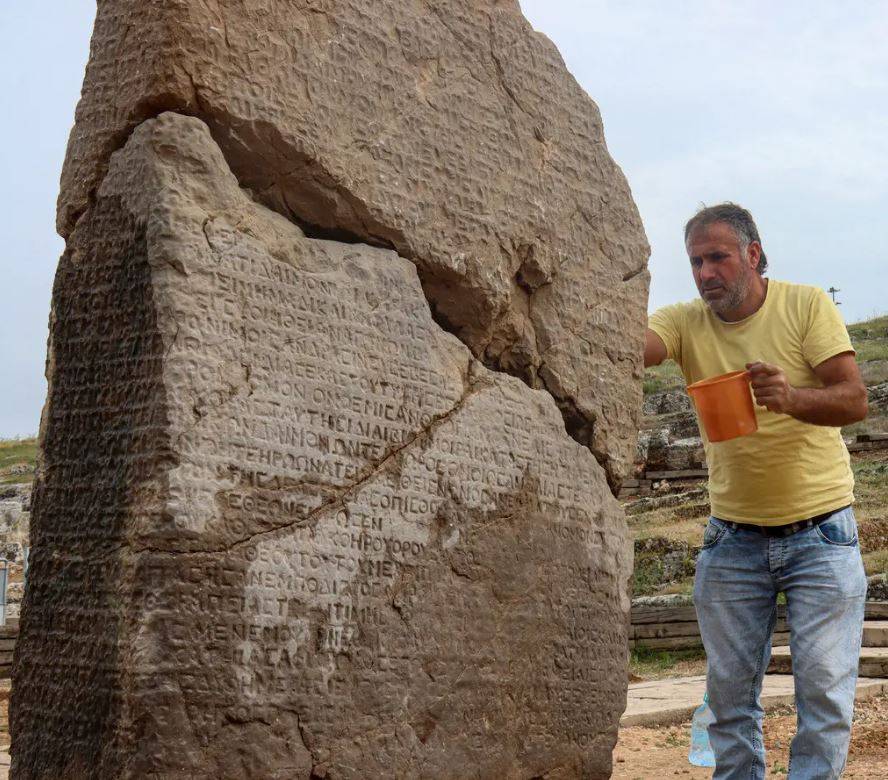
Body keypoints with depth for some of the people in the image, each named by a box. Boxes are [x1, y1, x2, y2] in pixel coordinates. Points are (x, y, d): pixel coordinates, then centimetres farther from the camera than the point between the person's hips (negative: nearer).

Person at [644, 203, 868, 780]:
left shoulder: (808, 306, -6)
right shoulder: (687, 323, -1)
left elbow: (855, 401, -13)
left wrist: (792, 398, -34)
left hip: (820, 533, -2)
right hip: (733, 542, 2)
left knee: (825, 686, -3)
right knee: (730, 691, 7)